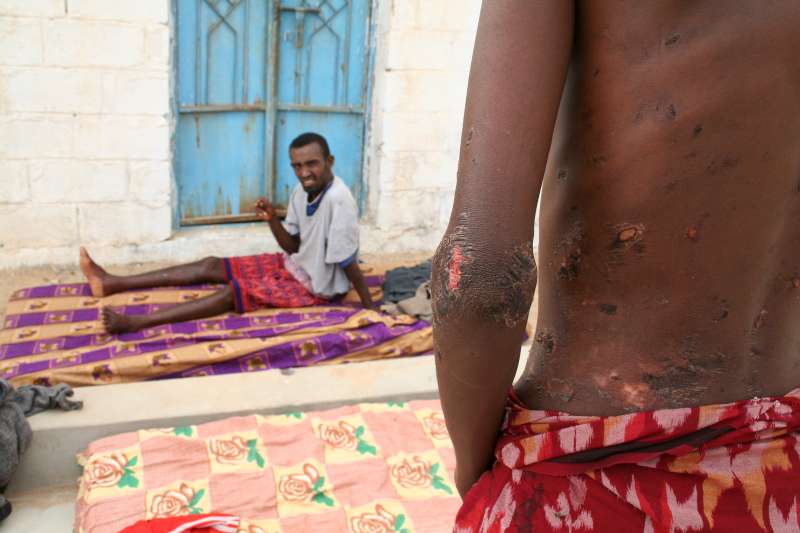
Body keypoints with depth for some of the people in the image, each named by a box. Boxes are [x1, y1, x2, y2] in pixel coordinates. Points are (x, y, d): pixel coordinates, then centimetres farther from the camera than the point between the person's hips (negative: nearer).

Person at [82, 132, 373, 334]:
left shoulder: (338, 199, -29)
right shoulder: (302, 191, -2)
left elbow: (348, 261, -25)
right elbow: (293, 247, 3)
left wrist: (370, 307, -23)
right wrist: (272, 219, -13)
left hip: (317, 285, -8)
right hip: (295, 265, 8)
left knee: (234, 292, -22)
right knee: (212, 266, 5)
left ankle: (136, 322, -25)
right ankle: (111, 283, 8)